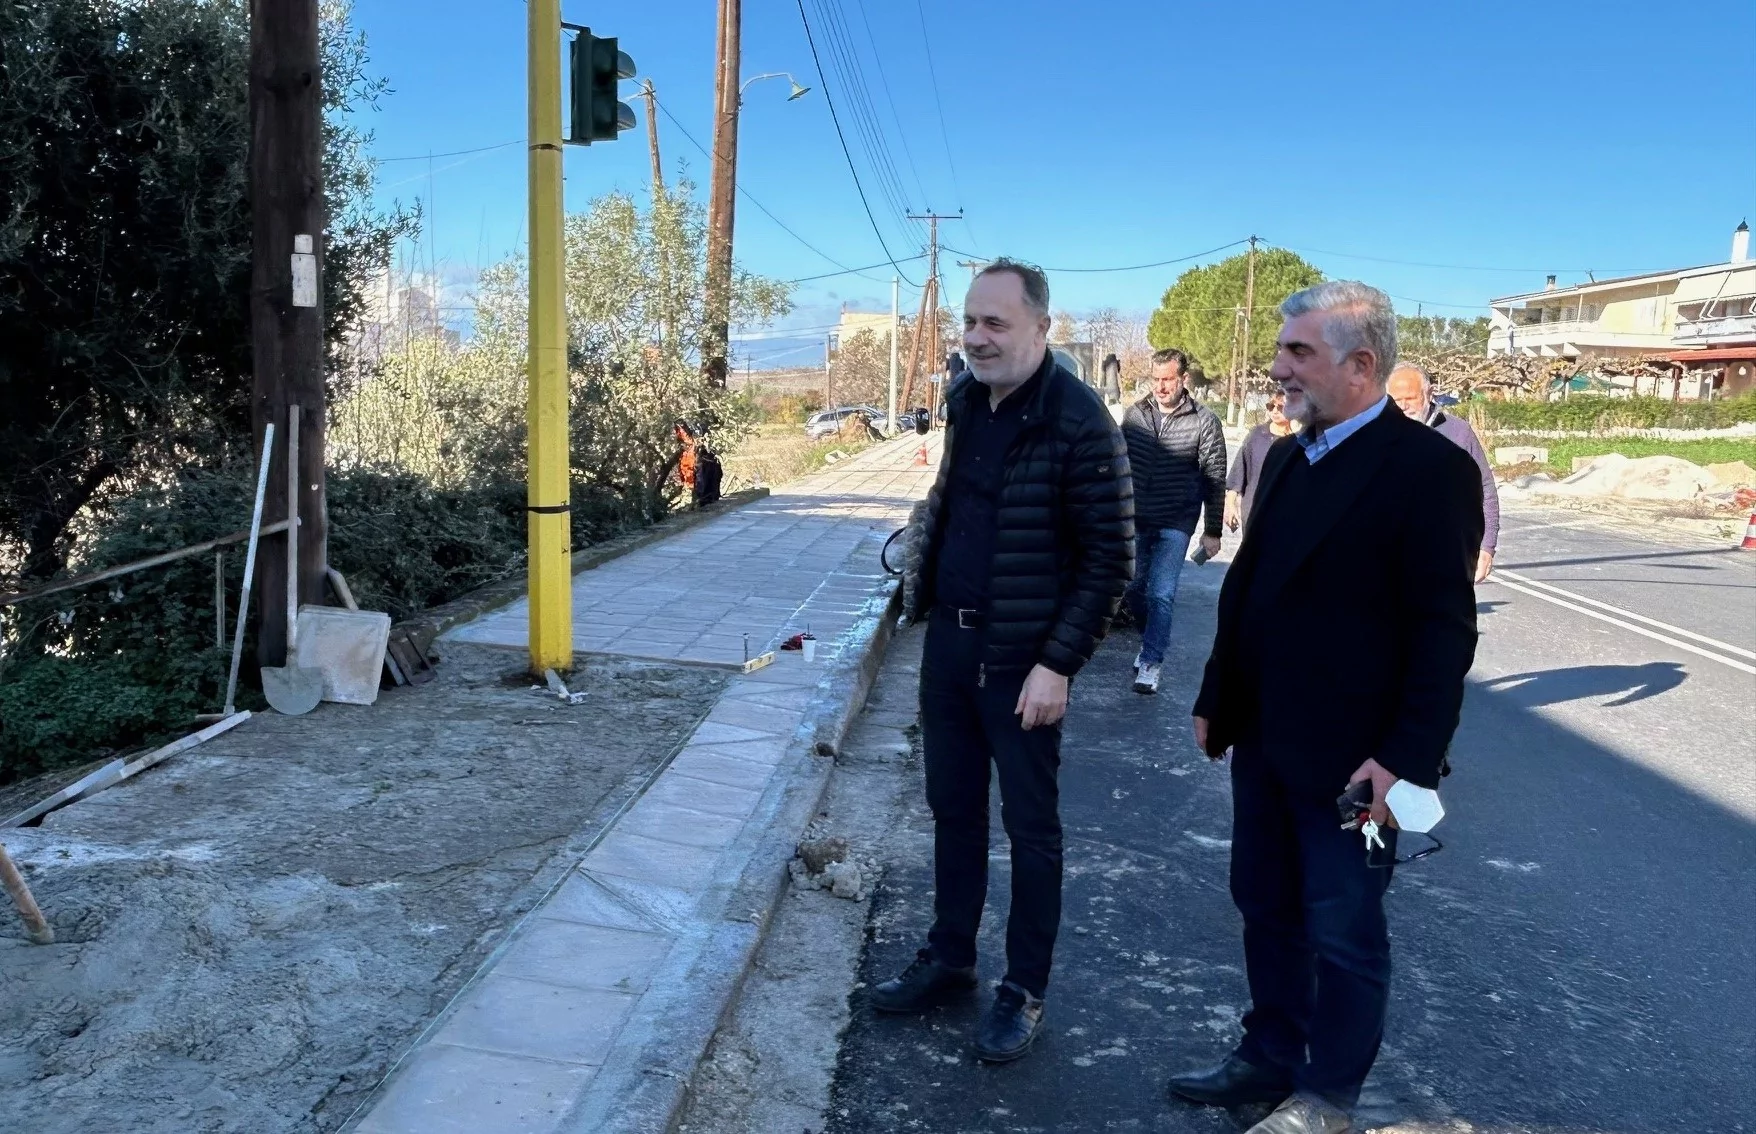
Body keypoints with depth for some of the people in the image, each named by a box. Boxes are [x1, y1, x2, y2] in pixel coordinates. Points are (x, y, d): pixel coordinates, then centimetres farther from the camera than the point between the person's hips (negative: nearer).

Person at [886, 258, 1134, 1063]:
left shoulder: (1078, 422, -17)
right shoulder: (966, 399, 6)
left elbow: (1110, 558, -16)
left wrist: (1058, 664, -18)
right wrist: (922, 584, 12)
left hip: (1021, 659, -7)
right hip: (948, 642, 7)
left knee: (1030, 828, 7)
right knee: (952, 811, 17)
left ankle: (1023, 991, 22)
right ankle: (949, 959, 33)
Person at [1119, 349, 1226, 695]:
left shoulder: (1204, 422, -8)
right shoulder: (1135, 414, 1)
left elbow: (1215, 480, -5)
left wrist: (1212, 531, -4)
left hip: (1175, 524, -4)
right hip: (1134, 520, 4)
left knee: (1161, 594, -5)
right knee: (1132, 587, 11)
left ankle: (1151, 663, 4)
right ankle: (1152, 640, 35)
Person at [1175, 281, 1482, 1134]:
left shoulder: (1428, 467, -15)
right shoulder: (1286, 456, 9)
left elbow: (1444, 629, -17)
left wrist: (1405, 757, -21)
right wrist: (1216, 698, 13)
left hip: (1348, 756, -7)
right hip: (1264, 739, 8)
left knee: (1344, 931, 9)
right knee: (1266, 908, 19)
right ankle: (1270, 1056, 37)